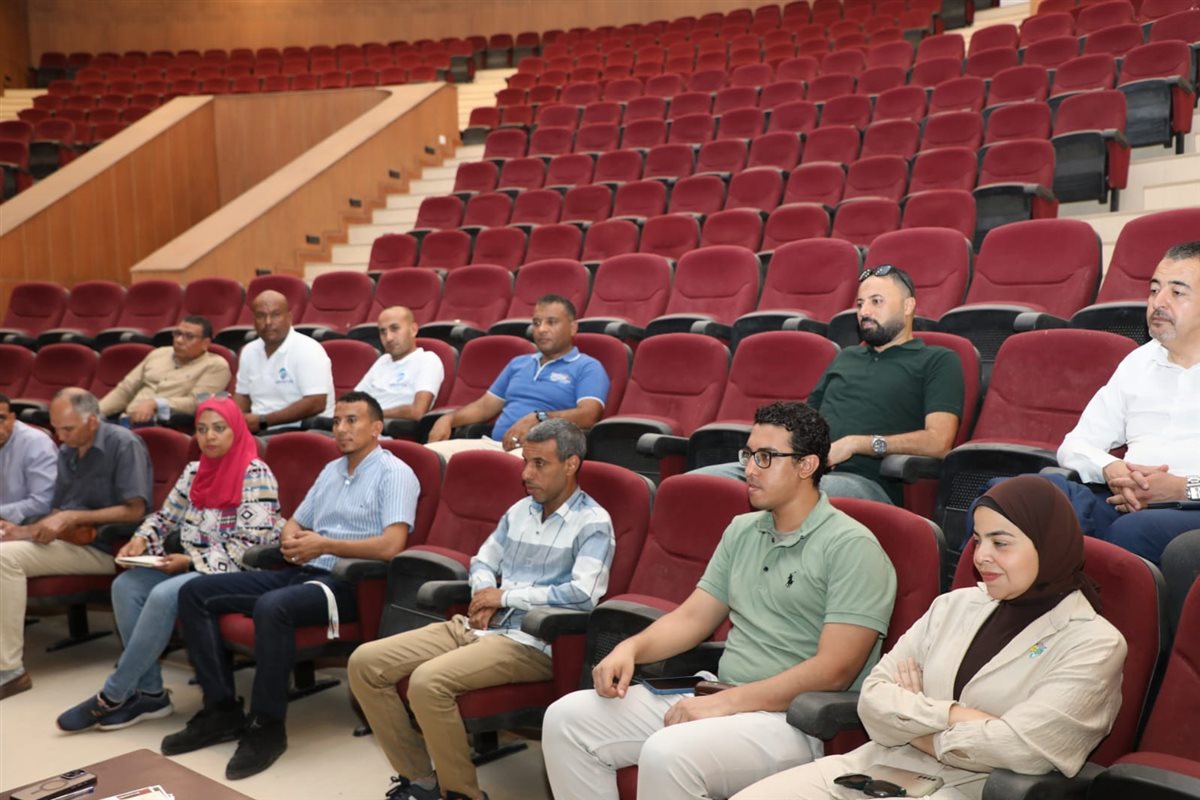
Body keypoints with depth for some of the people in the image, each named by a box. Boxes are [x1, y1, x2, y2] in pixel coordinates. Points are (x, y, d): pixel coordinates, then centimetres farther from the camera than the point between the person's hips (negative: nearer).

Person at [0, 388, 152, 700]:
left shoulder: (123, 444, -10)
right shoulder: (67, 451, 12)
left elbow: (135, 511, -15)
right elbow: (59, 512, 15)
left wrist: (73, 517, -16)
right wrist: (25, 530, -5)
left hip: (103, 547, -8)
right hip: (68, 540, 8)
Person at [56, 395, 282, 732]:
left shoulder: (255, 475, -13)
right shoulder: (194, 471, 11)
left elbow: (252, 546, -19)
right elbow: (166, 516, 21)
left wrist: (190, 561, -19)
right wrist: (141, 540, -1)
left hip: (234, 574, -8)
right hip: (192, 566, 8)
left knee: (164, 596, -29)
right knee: (126, 585, -13)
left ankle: (113, 695, -13)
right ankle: (149, 692, -10)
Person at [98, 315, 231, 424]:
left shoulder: (215, 366, 1)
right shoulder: (158, 354, 20)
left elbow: (195, 403, -12)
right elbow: (125, 390, 21)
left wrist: (155, 404, -24)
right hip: (128, 419, 6)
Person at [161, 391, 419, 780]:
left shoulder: (393, 473, -6)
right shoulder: (331, 470, 19)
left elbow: (391, 545, -20)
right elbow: (294, 523, 24)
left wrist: (323, 545, -15)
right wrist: (291, 541, -1)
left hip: (346, 582, -9)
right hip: (300, 572, 9)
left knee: (272, 607, -37)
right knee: (194, 592, -1)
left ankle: (267, 727, -19)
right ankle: (222, 709, -1)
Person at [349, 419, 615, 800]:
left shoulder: (593, 523, -7)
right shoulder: (519, 510, 15)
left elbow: (583, 594, -20)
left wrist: (506, 596, -11)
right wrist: (484, 595, 1)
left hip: (530, 642, -8)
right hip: (476, 625, 8)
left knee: (429, 681, -31)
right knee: (365, 662, -4)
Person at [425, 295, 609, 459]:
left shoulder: (587, 368, 4)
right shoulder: (518, 363, 27)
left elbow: (588, 415, -12)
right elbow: (485, 405, 27)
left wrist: (537, 419, -26)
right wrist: (449, 419, 7)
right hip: (494, 443, 6)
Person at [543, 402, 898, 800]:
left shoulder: (851, 547, -10)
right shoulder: (741, 530, 13)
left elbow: (834, 670, -17)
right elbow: (693, 617, 15)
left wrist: (725, 702, -20)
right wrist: (631, 648, -5)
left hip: (795, 719, -7)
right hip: (719, 699, 8)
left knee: (666, 755, -34)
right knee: (567, 718, -4)